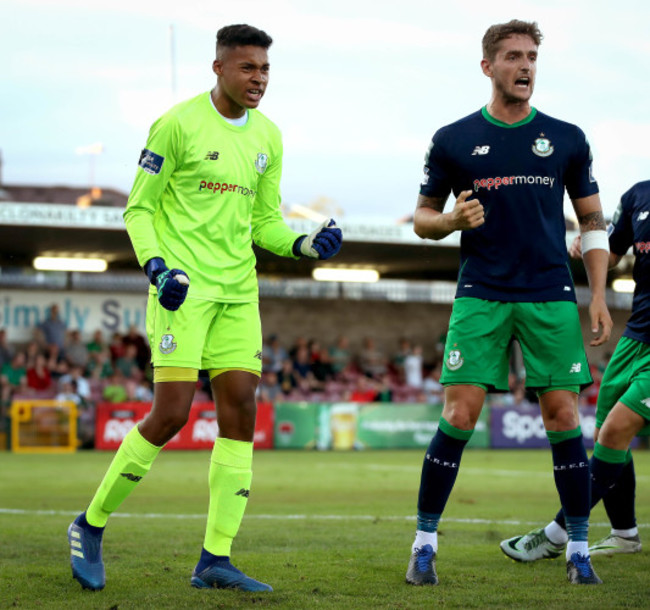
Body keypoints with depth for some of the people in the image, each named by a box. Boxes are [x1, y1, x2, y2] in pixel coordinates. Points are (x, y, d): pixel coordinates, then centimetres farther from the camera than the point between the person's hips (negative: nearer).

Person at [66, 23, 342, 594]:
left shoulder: (268, 137, 12)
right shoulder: (178, 124, -7)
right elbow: (138, 209, -4)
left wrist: (306, 245, -2)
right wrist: (157, 268, -18)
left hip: (237, 290, 7)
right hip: (182, 288, -6)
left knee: (240, 413, -1)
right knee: (171, 413, -13)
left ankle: (215, 559, 3)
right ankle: (90, 525, 6)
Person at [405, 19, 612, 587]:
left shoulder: (566, 139, 8)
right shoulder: (453, 140, 5)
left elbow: (592, 222, 13)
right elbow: (422, 217, 12)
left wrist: (599, 297, 4)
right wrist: (453, 220, -11)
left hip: (552, 296, 1)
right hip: (480, 297, -1)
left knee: (563, 416, -2)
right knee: (459, 416, -8)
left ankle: (579, 549, 9)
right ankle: (425, 542, 4)